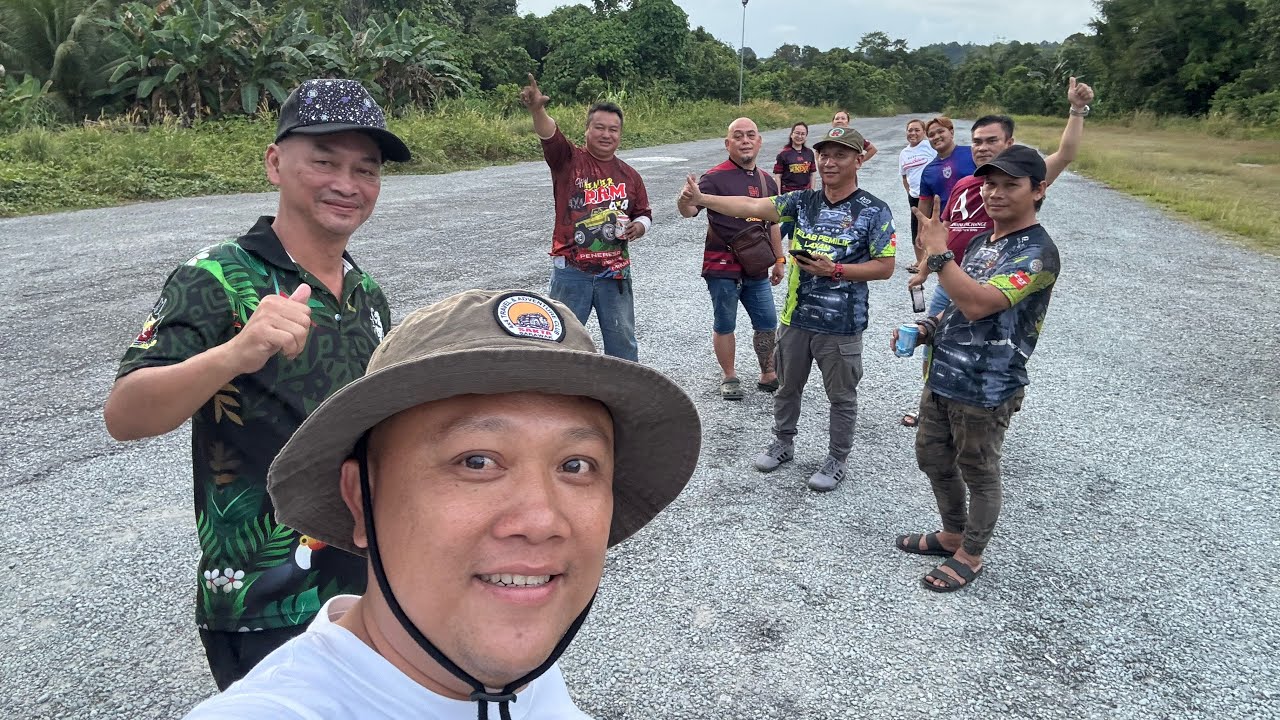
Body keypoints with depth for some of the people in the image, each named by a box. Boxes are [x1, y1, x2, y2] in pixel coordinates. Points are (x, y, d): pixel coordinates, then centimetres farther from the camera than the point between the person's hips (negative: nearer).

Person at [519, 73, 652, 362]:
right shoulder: (569, 160, -4)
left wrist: (639, 226, -4)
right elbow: (549, 135, -24)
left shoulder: (629, 175, 8)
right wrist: (537, 109, -44)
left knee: (622, 340, 12)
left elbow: (644, 213, 20)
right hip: (571, 272, -3)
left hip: (615, 273, 3)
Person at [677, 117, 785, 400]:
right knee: (724, 325, 6)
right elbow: (691, 210, -24)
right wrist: (685, 200, -47)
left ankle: (768, 375, 27)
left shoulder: (766, 180, 10)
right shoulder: (716, 177, -10)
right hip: (723, 268, -5)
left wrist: (779, 259, 20)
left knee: (767, 324, 10)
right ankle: (729, 377, 22)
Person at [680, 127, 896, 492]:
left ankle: (837, 460, 28)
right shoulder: (803, 201, 3)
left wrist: (834, 270, -19)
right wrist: (701, 199, -14)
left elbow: (885, 267, -9)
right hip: (796, 317, 4)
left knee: (841, 397, 10)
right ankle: (782, 444, 40)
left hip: (841, 325, -4)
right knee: (787, 387, 19)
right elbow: (753, 207, -5)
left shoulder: (874, 211, -9)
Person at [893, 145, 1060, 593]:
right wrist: (926, 330, 3)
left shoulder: (1037, 252, -18)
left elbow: (978, 304, -32)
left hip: (986, 390, -9)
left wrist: (937, 252, -30)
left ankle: (970, 555, 29)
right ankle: (952, 534, 42)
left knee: (979, 475, 10)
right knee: (932, 458, 21)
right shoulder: (983, 241, 11)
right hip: (942, 377, 9)